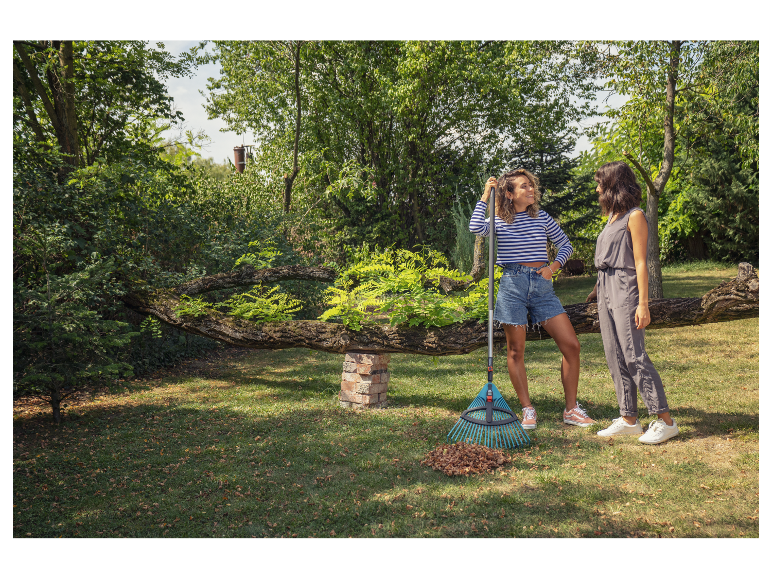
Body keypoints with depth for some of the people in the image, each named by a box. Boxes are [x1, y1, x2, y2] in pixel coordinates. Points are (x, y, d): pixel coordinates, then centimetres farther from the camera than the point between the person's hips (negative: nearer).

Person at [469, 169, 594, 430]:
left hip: (542, 284, 3)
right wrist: (486, 195, -13)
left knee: (571, 345, -3)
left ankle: (571, 409, 11)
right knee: (516, 351, 2)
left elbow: (566, 245, 17)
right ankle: (528, 410, 16)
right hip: (512, 284, -2)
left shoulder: (541, 218, 10)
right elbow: (476, 227, -20)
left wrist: (553, 267, -1)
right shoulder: (498, 221, 3)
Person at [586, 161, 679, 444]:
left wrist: (643, 304, -17)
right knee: (615, 357, 8)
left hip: (625, 289, -9)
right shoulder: (613, 217, 17)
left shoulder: (634, 216, -8)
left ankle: (665, 420, -1)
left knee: (634, 355, -10)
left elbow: (640, 263, -13)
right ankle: (629, 419, 14)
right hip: (606, 290, 9)